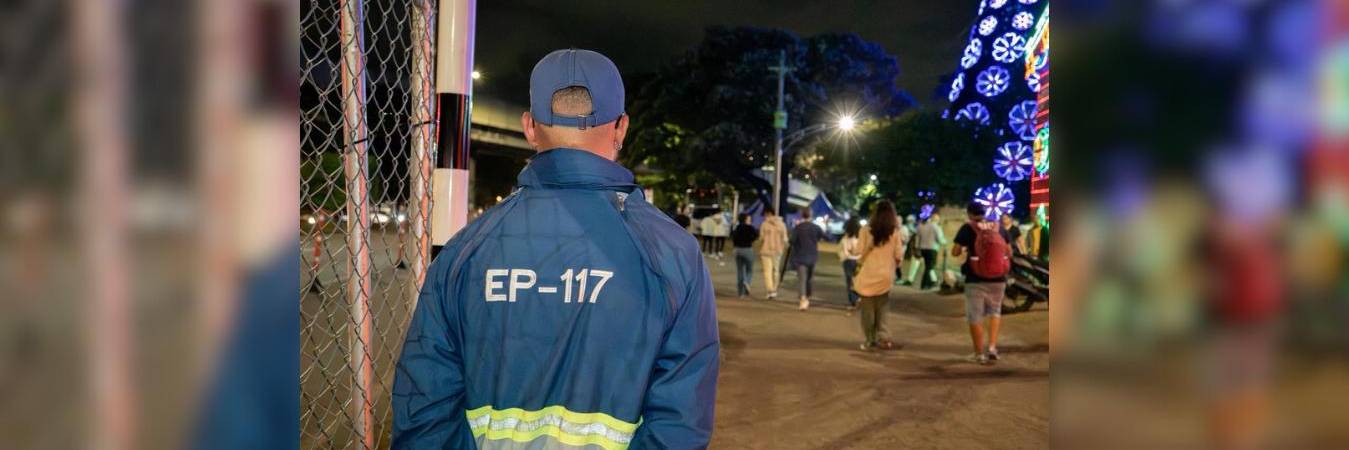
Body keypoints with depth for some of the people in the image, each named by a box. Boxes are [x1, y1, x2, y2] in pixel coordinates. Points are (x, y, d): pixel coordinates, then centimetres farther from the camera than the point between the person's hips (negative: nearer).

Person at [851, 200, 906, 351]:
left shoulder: (866, 231, -5)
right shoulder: (895, 233, -4)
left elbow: (861, 253, -2)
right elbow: (899, 256, -3)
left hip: (868, 276, -1)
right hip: (885, 276, 1)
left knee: (868, 310, 8)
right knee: (881, 310, 14)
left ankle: (868, 340, 9)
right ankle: (883, 338, 9)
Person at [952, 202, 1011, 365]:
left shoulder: (967, 228, -5)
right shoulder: (999, 228, 5)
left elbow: (955, 252, -8)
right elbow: (1009, 253, 10)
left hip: (975, 279, -3)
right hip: (998, 279, 3)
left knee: (975, 317, 8)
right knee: (995, 311, 23)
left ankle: (979, 354, 14)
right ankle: (992, 346, 9)